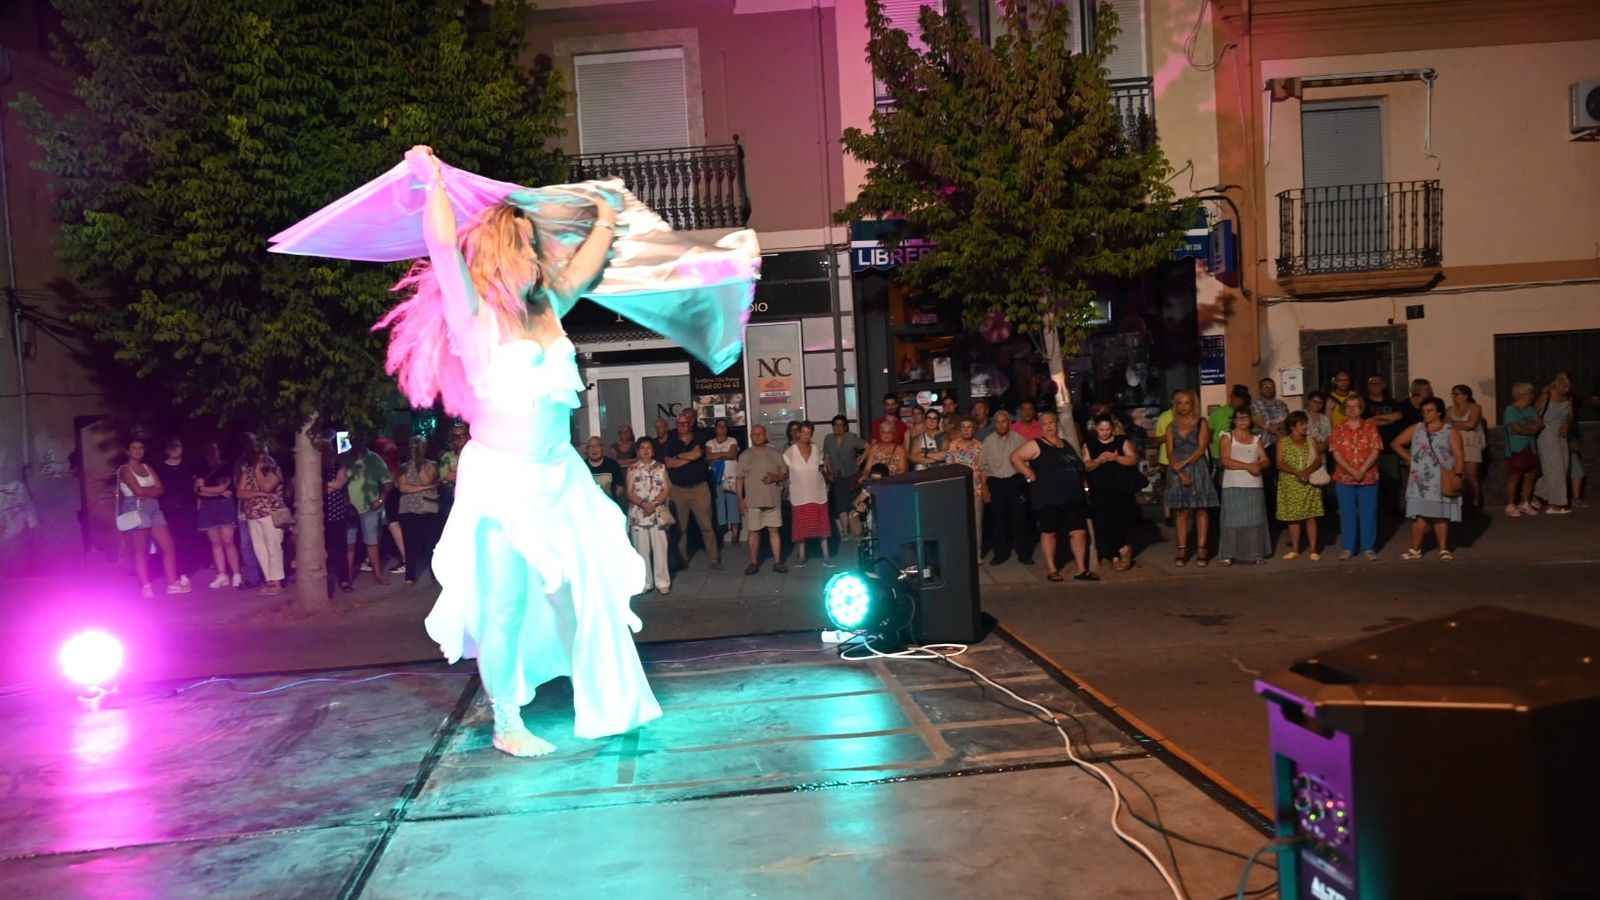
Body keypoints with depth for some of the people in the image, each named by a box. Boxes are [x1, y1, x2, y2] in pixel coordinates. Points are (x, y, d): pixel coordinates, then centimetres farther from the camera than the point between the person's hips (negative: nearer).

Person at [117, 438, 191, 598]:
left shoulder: (148, 468, 16)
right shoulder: (124, 470, -3)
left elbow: (162, 489, 6)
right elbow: (138, 491, -16)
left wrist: (146, 493, -10)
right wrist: (153, 489, 0)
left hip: (153, 508, 6)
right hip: (136, 509, -6)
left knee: (168, 545, -1)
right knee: (141, 550, -2)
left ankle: (172, 583, 3)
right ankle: (145, 586, 2)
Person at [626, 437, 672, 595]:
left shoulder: (660, 468, 6)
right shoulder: (632, 469, 5)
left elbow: (666, 491, 1)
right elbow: (630, 493, -1)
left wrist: (653, 504, -13)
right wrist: (643, 503, -17)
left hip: (657, 514, 0)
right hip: (638, 514, 0)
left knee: (660, 548, -1)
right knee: (642, 550, 4)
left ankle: (663, 582, 4)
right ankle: (645, 583, 11)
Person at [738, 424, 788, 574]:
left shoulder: (775, 455, 5)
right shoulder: (745, 456, 3)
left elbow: (785, 475, 8)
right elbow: (740, 479, 4)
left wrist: (774, 478, -13)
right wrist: (741, 500, -2)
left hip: (773, 500, 1)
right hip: (752, 501, -1)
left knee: (774, 530, 3)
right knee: (753, 532, 3)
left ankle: (777, 562, 10)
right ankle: (754, 563, 13)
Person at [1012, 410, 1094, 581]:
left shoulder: (1067, 444, 15)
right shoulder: (1036, 445, -3)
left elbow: (1078, 466, 29)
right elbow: (1015, 457, -10)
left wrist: (1080, 482, 14)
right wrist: (1030, 474, -14)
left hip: (1073, 497, 6)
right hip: (1048, 498, -5)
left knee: (1079, 531, 4)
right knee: (1049, 532, 3)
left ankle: (1081, 569, 11)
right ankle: (1051, 569, 14)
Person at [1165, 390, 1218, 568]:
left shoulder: (1202, 424, 4)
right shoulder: (1172, 427, 11)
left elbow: (1201, 448, -6)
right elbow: (1170, 452, 2)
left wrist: (1184, 463, -16)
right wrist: (1181, 472, -11)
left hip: (1198, 469, -2)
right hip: (1177, 472, 2)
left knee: (1201, 510, -4)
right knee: (1181, 511, 2)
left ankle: (1201, 550, -3)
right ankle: (1182, 550, 4)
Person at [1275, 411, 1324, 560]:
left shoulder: (1311, 441, 7)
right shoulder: (1283, 442, 1)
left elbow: (1318, 460, -2)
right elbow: (1280, 464, -7)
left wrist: (1308, 471, -21)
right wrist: (1297, 472, -20)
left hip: (1310, 484, 1)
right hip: (1290, 485, -1)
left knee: (1311, 516, -2)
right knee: (1293, 517, 3)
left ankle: (1313, 549, 3)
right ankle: (1294, 550, 11)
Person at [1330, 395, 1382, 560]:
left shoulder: (1370, 426, 3)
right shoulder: (1339, 429, 5)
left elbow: (1375, 451, -5)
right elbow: (1336, 453, -3)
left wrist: (1362, 470, -15)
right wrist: (1351, 471, -14)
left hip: (1368, 477, -1)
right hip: (1344, 478, 1)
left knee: (1368, 513, 3)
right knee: (1347, 513, 4)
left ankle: (1368, 547, 11)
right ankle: (1348, 548, 11)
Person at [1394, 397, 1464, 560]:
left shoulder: (1450, 432, 1)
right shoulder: (1416, 429, 6)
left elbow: (1459, 455, -6)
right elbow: (1396, 443, 13)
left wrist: (1457, 475, -19)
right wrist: (1410, 459, 3)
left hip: (1442, 482, -1)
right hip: (1420, 481, 1)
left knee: (1441, 516, 3)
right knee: (1419, 515, -1)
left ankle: (1444, 549, 9)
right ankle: (1415, 549, 6)